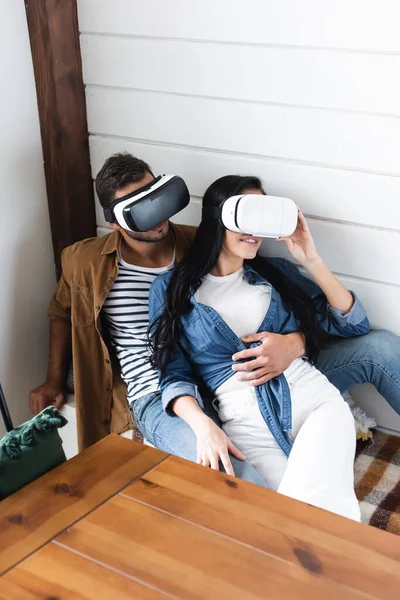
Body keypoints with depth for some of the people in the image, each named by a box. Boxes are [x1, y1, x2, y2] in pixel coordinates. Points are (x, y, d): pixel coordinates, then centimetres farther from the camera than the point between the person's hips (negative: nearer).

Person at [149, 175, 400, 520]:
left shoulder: (276, 271, 17)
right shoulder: (171, 288, 10)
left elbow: (355, 325, 15)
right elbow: (174, 375, 4)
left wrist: (312, 262, 6)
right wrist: (203, 426, -15)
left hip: (314, 397, 2)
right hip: (246, 421, -1)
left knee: (311, 507, -27)